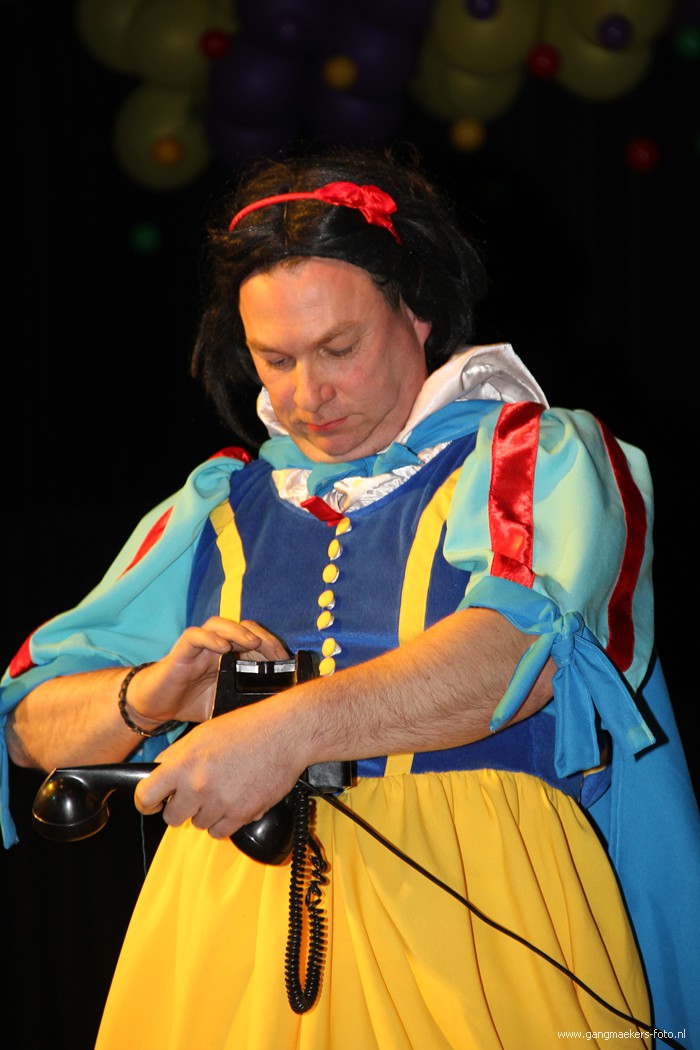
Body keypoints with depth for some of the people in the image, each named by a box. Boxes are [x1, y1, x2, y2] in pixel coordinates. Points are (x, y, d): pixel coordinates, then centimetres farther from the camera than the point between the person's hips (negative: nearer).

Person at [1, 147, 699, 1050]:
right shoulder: (214, 508, 18)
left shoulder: (538, 458, 5)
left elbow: (522, 647, -16)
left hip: (475, 917, -3)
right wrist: (151, 695, -8)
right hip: (227, 933, 3)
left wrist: (289, 727, -28)